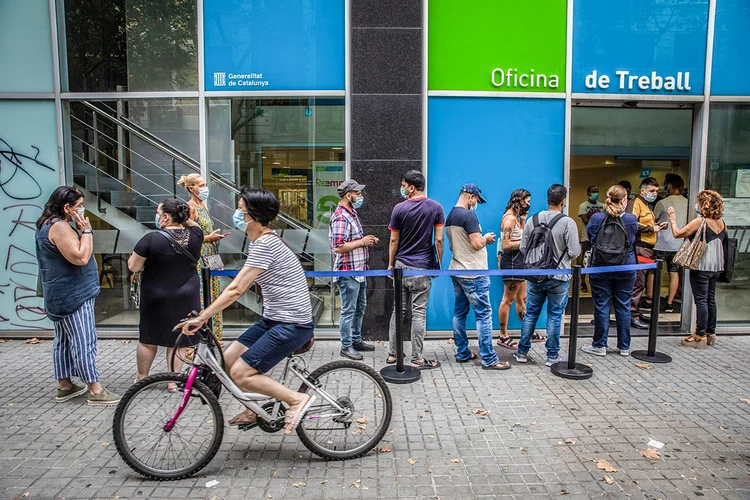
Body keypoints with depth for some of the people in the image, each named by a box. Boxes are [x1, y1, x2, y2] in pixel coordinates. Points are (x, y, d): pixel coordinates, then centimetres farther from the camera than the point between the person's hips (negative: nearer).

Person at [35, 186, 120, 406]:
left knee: (63, 340, 16)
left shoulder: (46, 225, 15)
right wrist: (87, 230, -19)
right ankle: (95, 391, -3)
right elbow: (81, 258, -25)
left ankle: (64, 386, 25)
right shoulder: (59, 226, -20)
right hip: (73, 296, -11)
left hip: (60, 296, 11)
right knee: (83, 342, -8)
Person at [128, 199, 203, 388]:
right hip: (186, 299, 2)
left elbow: (133, 267, -9)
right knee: (179, 340, 12)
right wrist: (183, 216, 5)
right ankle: (173, 380, 16)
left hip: (156, 299, -2)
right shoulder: (194, 235, -6)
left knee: (148, 340, 16)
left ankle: (142, 378, 31)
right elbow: (193, 224, 20)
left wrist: (135, 254, 8)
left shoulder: (151, 239, -17)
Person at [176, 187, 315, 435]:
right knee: (227, 360, 9)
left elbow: (236, 289, -21)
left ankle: (298, 399, -4)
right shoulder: (261, 241, 11)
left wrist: (202, 317, -15)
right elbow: (239, 287, 15)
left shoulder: (264, 245, -19)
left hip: (291, 325, -10)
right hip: (273, 320, 10)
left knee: (240, 373, -11)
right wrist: (208, 310, 9)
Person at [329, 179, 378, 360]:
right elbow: (338, 247, -26)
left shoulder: (352, 213, 13)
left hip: (359, 271, 10)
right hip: (348, 273, -10)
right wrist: (362, 242, -18)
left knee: (360, 308, 19)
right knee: (348, 311, 1)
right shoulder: (340, 217, -19)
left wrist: (367, 240, 7)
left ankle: (356, 341, 32)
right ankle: (346, 346, 13)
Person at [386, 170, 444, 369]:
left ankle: (392, 354, 19)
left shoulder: (399, 209, -4)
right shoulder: (436, 207, -3)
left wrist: (390, 264, 11)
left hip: (401, 266, 1)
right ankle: (416, 358, 8)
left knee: (397, 310, 12)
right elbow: (438, 240, -4)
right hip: (422, 267, -1)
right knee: (418, 313, 2)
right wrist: (438, 264, 7)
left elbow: (394, 241, 0)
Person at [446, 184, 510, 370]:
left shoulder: (450, 216, 12)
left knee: (460, 313, 12)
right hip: (473, 274, -9)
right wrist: (486, 238, -1)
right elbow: (477, 244, -22)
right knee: (484, 314, -3)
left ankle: (462, 353, 20)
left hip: (457, 271, 9)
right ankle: (489, 359, 0)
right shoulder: (469, 215, -16)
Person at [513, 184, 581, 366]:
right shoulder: (568, 223, -14)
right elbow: (574, 253, -12)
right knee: (554, 317, 8)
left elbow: (523, 248, 2)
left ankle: (522, 352, 22)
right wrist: (579, 247, 9)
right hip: (559, 278, -3)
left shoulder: (532, 220, -2)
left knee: (530, 314, 14)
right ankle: (552, 356, 17)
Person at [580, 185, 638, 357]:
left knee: (601, 306, 6)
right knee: (623, 307, 11)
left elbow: (590, 237, 8)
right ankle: (624, 346, 21)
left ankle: (600, 345, 13)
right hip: (625, 271, 1)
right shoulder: (631, 220, -8)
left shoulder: (596, 218, -9)